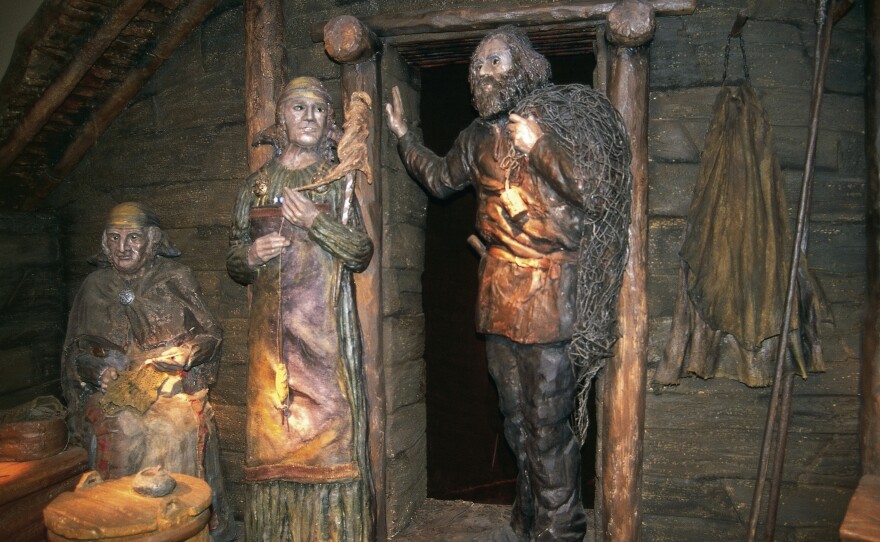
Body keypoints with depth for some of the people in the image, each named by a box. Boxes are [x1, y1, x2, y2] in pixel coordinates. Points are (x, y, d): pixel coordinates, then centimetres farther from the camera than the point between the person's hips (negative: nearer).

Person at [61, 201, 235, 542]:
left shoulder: (176, 278, 4)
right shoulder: (95, 287, 11)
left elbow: (210, 334, 4)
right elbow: (74, 351, 16)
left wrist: (169, 361, -10)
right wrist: (93, 370, -4)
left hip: (174, 390, -2)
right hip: (113, 395, 2)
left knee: (178, 427, -21)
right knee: (121, 432, -20)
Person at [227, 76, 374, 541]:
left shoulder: (335, 179, 7)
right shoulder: (257, 183, 13)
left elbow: (361, 254, -1)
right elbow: (233, 261, 16)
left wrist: (316, 220, -14)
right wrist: (250, 254, -6)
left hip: (322, 327, -2)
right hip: (270, 330, 3)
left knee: (326, 424, -4)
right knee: (272, 431, 5)